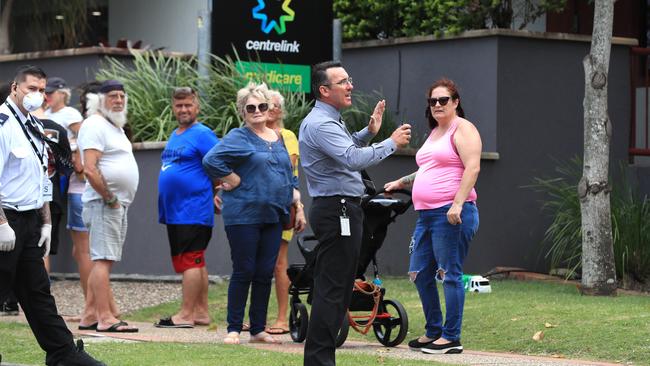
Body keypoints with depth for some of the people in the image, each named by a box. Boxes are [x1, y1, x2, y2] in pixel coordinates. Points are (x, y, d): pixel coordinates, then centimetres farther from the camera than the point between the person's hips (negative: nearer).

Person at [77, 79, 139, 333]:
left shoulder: (115, 127, 20)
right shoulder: (95, 125, -11)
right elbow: (90, 169, -21)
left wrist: (117, 200, 15)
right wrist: (109, 198, -17)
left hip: (119, 203, 10)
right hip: (104, 204, -10)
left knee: (103, 261, 10)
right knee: (103, 259, -12)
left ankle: (90, 316, 13)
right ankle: (105, 318, -16)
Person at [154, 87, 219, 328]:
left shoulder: (202, 134, -9)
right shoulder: (174, 136, 18)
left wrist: (215, 194, -10)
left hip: (193, 211, -9)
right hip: (175, 212, 9)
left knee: (190, 262, -9)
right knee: (196, 263, 12)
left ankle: (186, 315, -9)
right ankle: (201, 312, 16)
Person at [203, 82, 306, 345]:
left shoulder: (278, 139, 16)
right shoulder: (238, 137, -4)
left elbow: (290, 177, 23)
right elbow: (211, 160, -17)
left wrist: (299, 209, 15)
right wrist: (234, 181, -13)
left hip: (273, 216, 6)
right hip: (244, 215, -6)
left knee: (265, 274, 6)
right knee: (243, 272, -4)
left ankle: (258, 329, 13)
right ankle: (233, 329, 3)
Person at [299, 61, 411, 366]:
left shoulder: (330, 121, 17)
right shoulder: (320, 124, -17)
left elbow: (346, 149, 32)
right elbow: (353, 159, -29)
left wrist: (369, 132, 18)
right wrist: (391, 143, -19)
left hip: (341, 211, 11)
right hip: (336, 211, -11)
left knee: (336, 287, 13)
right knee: (333, 288, -10)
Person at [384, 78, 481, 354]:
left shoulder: (462, 129, -5)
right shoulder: (434, 133, 23)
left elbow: (472, 168, -16)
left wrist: (457, 204, -24)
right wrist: (400, 183, 33)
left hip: (451, 214, -10)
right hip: (426, 214, 10)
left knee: (450, 274, -6)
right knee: (420, 274, 10)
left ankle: (451, 338, -3)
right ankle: (433, 332, 20)